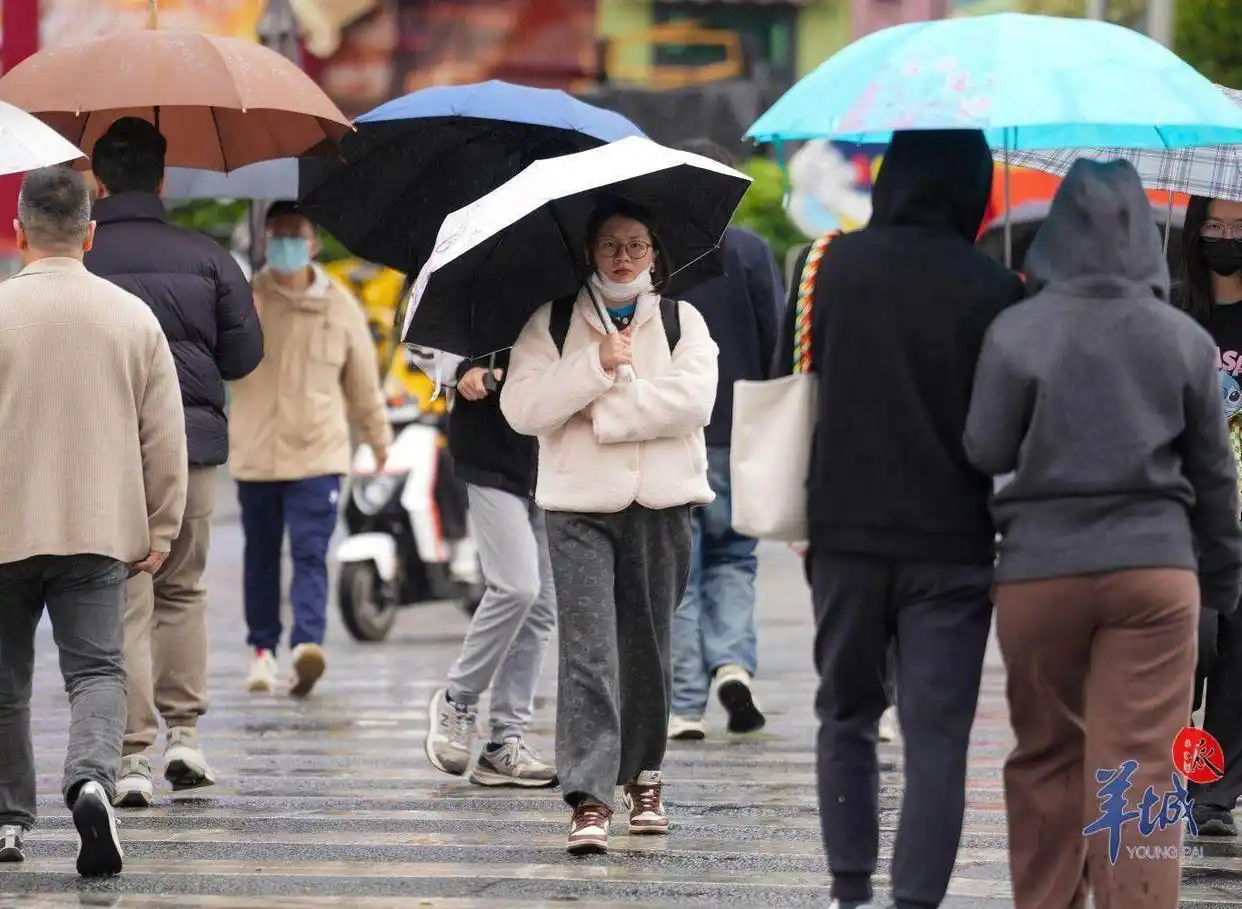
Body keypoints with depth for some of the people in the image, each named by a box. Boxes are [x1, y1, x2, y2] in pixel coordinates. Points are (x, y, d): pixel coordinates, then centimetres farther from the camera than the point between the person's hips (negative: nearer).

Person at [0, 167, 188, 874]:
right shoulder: (132, 316, 2)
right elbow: (165, 436, 5)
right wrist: (161, 530, 12)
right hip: (100, 529, 1)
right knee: (97, 669, 0)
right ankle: (92, 778, -26)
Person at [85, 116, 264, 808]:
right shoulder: (206, 258, 1)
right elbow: (245, 354, 3)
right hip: (192, 445, 2)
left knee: (123, 602, 0)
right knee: (183, 589, 19)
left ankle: (134, 757, -4)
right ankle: (185, 735, 15)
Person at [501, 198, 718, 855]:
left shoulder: (681, 321, 9)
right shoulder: (552, 324, 9)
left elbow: (694, 398, -8)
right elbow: (521, 406, -4)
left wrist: (605, 412, -11)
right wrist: (597, 364, -13)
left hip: (661, 506, 1)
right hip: (580, 506, -1)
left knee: (648, 646, 10)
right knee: (586, 647, -12)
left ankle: (643, 776, 28)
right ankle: (589, 799, -19)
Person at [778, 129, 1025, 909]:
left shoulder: (833, 266, -2)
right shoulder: (993, 290, -8)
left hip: (845, 534, 2)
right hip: (951, 546, -2)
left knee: (846, 718, 17)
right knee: (937, 735, 0)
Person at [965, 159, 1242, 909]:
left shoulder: (1017, 333, -7)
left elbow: (985, 451, -3)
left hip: (1040, 570, 0)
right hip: (1155, 567, 0)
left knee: (1046, 760, 14)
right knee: (1142, 774, -2)